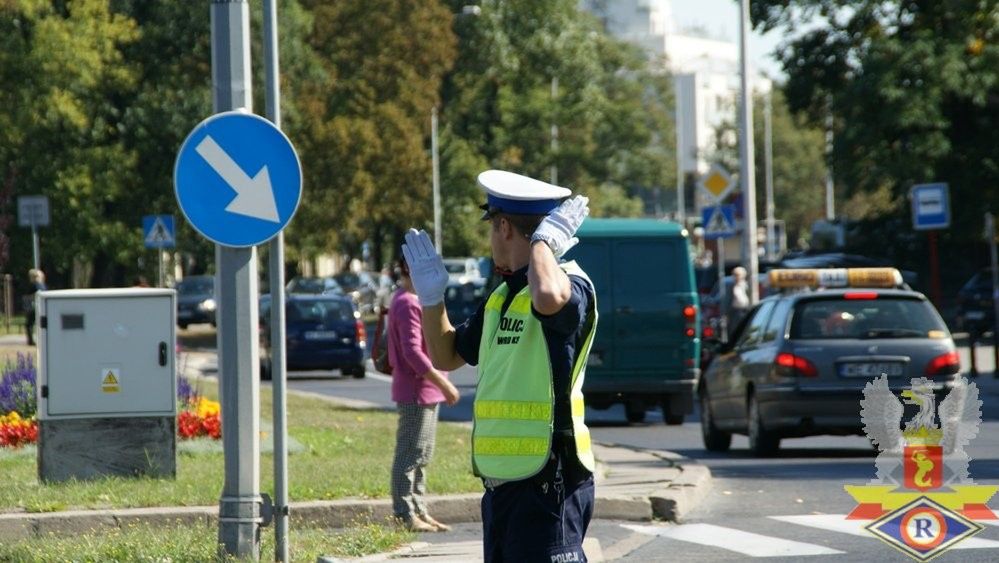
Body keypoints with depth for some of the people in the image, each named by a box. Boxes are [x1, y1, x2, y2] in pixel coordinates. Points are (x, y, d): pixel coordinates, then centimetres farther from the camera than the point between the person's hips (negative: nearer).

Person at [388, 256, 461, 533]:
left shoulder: (415, 301, 17)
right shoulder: (407, 304, -16)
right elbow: (412, 351, -23)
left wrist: (441, 383, 20)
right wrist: (443, 383, -22)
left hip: (426, 391, 11)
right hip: (416, 391, -11)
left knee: (421, 456, 13)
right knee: (411, 455, -7)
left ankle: (420, 512, 18)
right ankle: (406, 515, -5)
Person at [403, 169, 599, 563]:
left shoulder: (570, 284, -12)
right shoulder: (502, 296, 17)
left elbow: (549, 297, -39)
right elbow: (446, 356, 26)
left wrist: (546, 238, -21)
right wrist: (431, 297, 12)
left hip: (548, 484, -10)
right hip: (502, 485, 10)